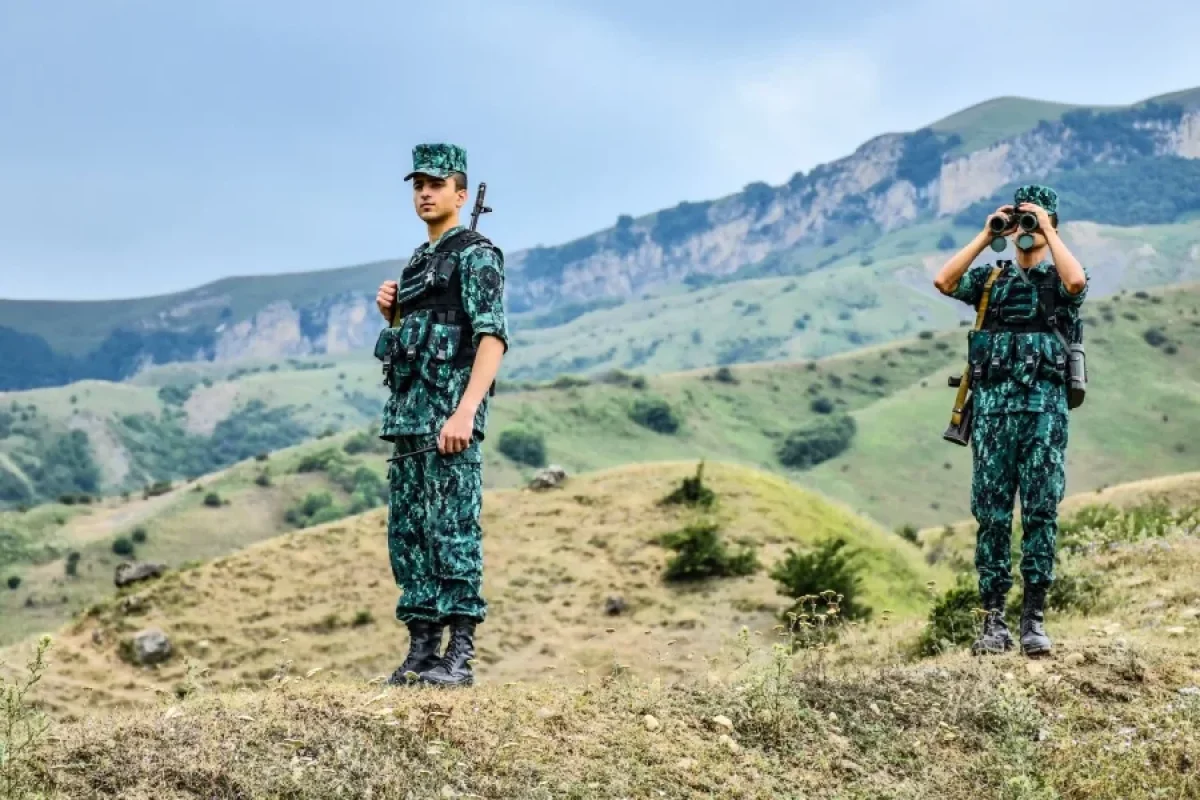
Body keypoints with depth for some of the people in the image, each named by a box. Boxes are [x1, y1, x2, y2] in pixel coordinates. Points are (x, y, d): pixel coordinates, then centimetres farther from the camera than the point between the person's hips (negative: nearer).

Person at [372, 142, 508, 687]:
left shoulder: (476, 255, -5)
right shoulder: (417, 263, 22)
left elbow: (492, 338, -16)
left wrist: (466, 412, -26)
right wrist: (391, 314, 7)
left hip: (450, 409, -9)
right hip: (406, 411, 9)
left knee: (452, 529, -10)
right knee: (408, 533, 7)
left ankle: (460, 657, -9)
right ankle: (422, 651, 11)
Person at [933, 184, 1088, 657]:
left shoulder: (1059, 280, 9)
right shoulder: (991, 279, 16)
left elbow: (1077, 282, -16)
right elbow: (944, 282, -1)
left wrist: (1047, 230, -8)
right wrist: (986, 236, 0)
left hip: (1044, 408, -2)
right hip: (992, 406, 2)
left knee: (1040, 513, -4)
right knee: (991, 516, 0)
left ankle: (1034, 619, 0)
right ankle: (993, 621, 3)